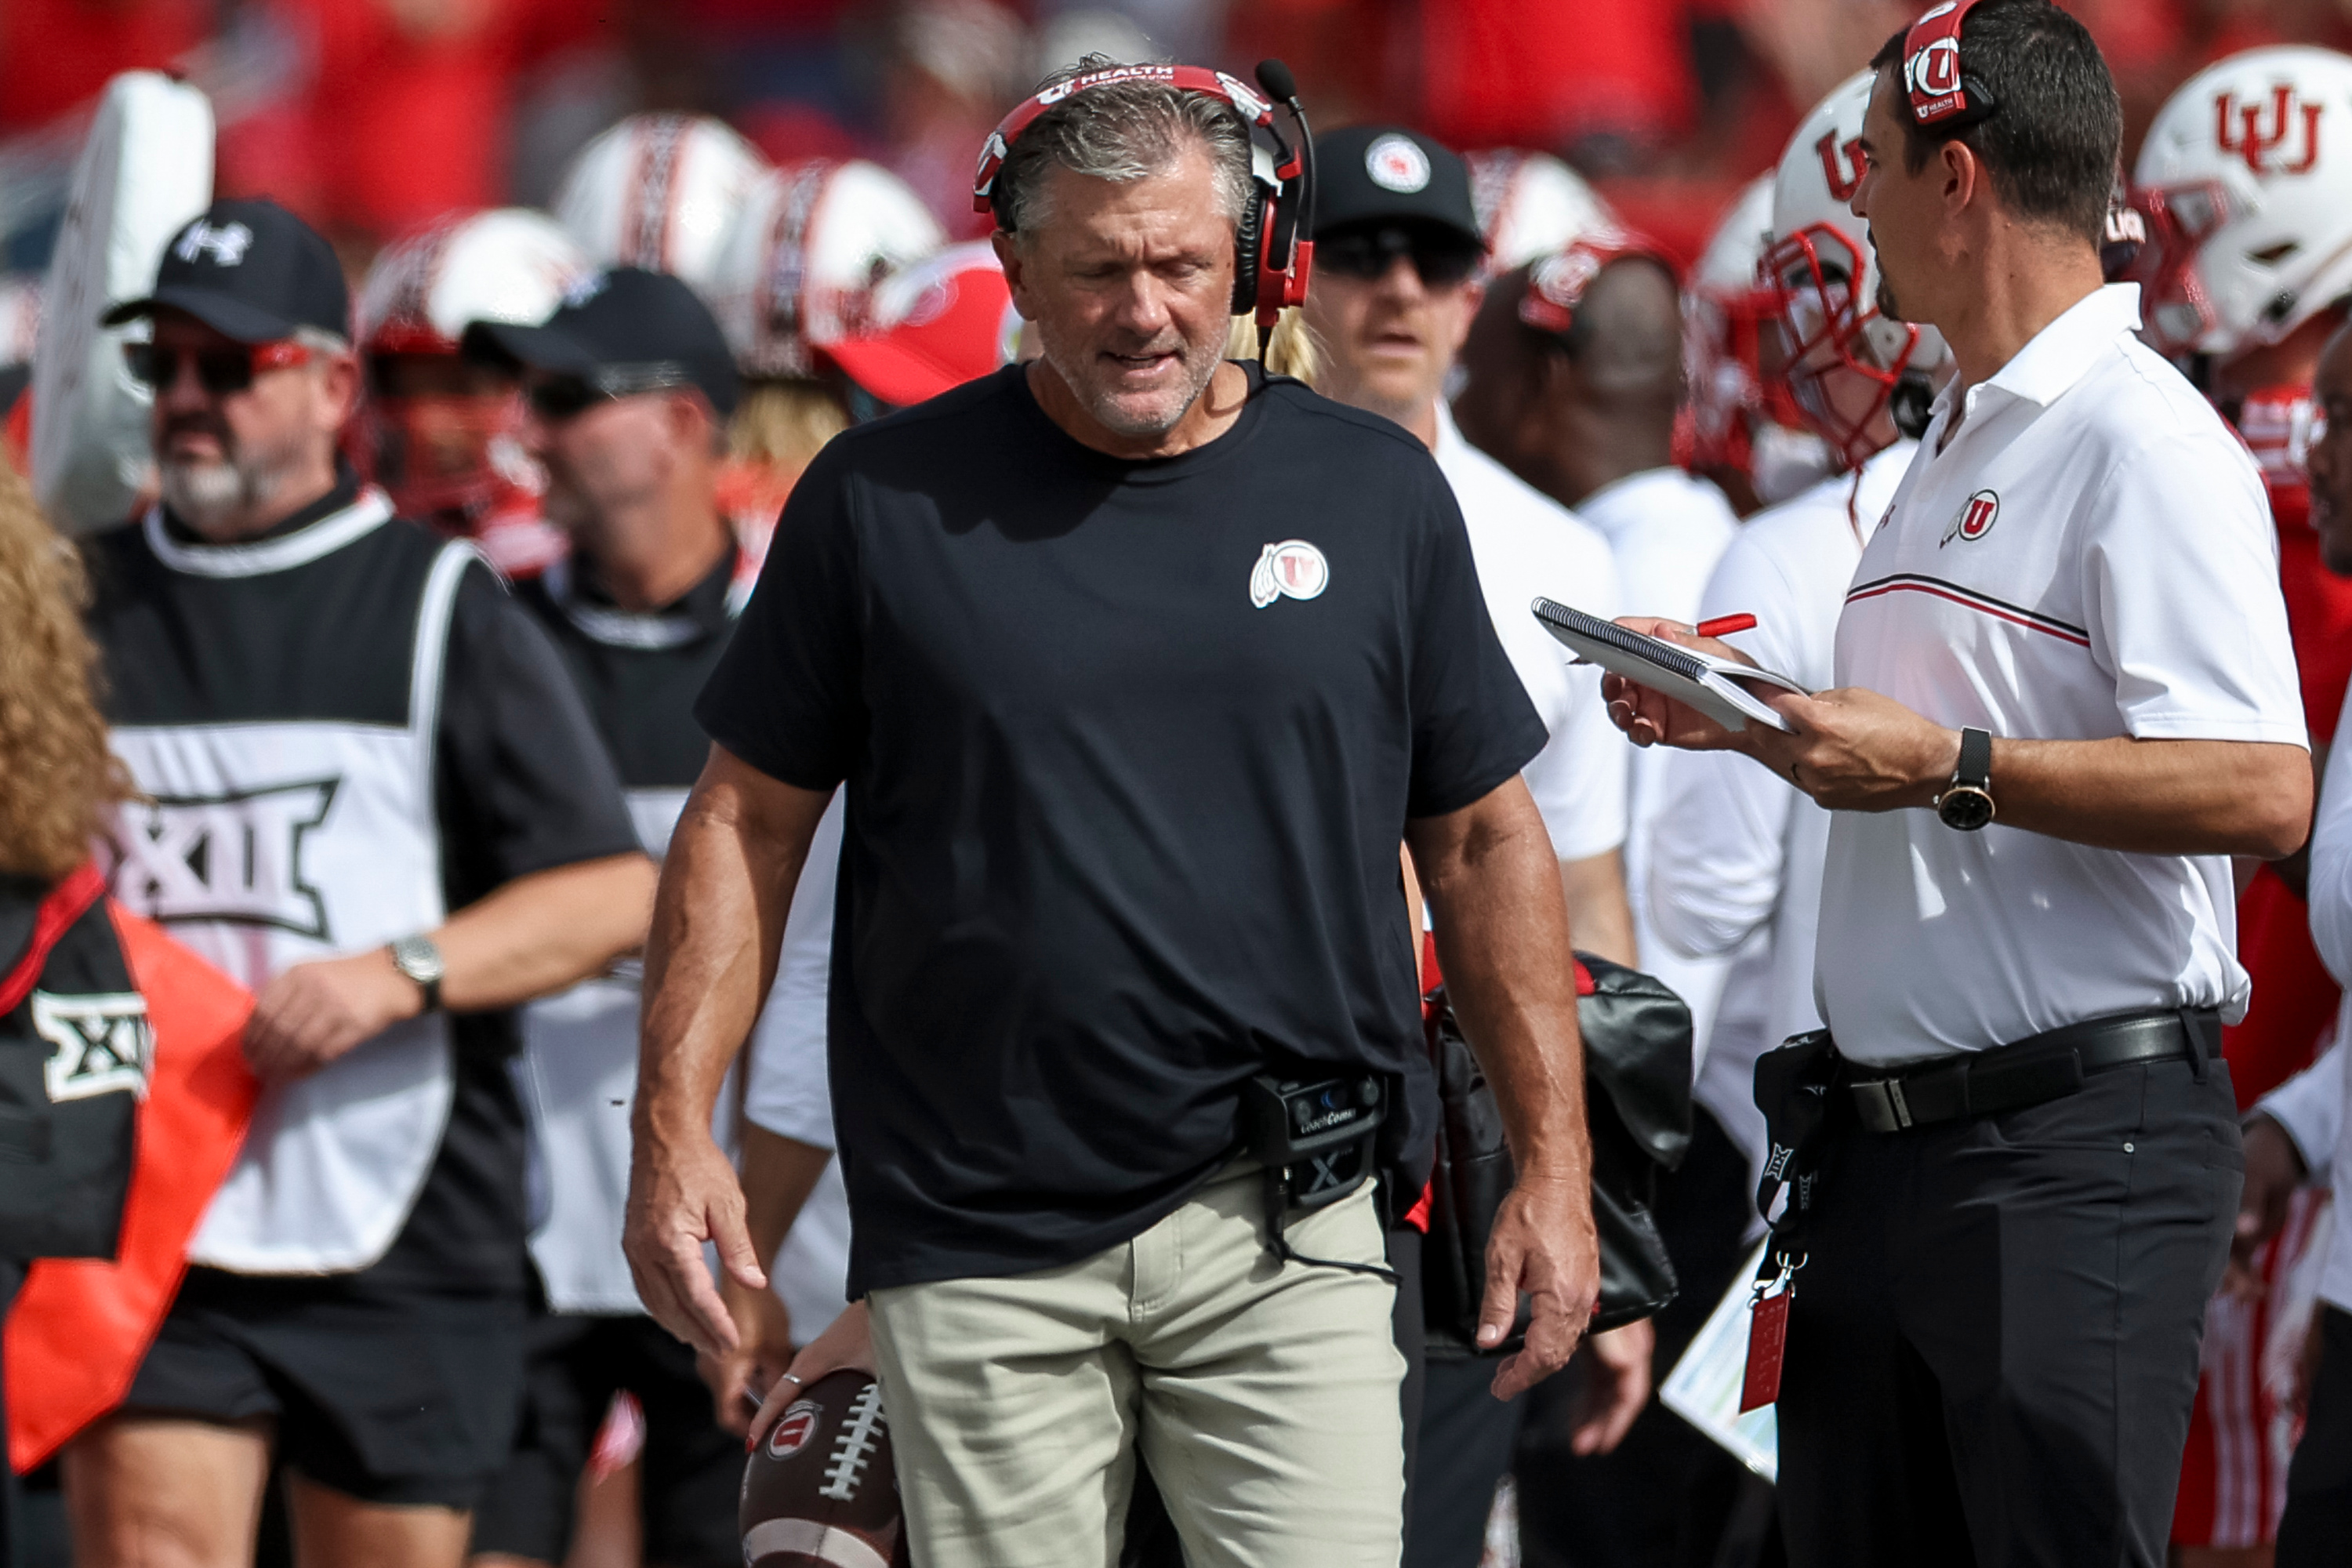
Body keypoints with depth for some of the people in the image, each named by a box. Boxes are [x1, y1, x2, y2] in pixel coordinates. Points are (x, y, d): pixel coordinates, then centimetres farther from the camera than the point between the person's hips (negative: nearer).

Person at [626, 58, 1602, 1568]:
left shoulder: (1375, 494, 7)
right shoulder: (886, 500, 3)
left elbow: (1486, 842, 12)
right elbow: (748, 822, 7)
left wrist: (1555, 1160, 7)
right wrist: (675, 1126, -1)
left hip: (1282, 1237, 0)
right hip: (981, 1250, 0)